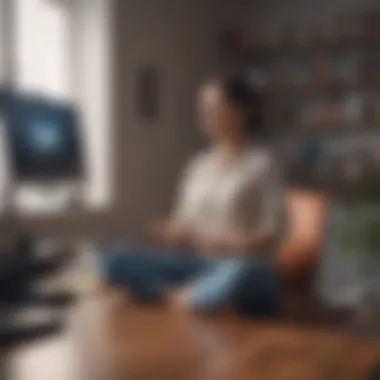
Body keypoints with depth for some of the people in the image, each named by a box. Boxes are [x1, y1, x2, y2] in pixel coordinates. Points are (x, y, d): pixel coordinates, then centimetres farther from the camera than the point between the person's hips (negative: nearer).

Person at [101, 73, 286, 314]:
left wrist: (233, 242, -23)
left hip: (248, 271, -4)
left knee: (239, 272, -42)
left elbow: (273, 233, -7)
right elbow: (183, 224, 12)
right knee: (115, 258, -14)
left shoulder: (262, 163, -3)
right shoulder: (198, 165, 13)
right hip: (198, 265, 5)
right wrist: (171, 233, -11)